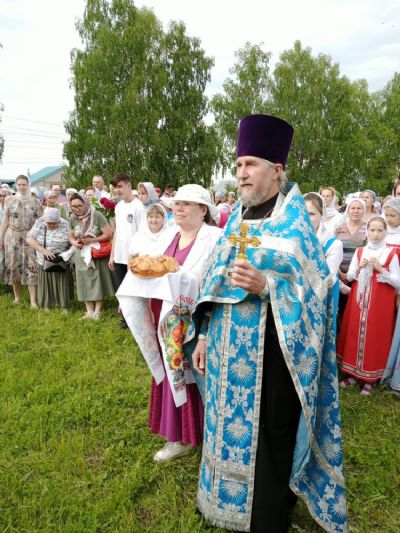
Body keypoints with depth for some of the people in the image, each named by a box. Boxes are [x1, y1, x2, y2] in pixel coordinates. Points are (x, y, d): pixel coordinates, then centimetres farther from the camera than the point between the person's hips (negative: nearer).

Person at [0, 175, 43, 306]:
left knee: (31, 267, -8)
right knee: (13, 265, 5)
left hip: (30, 238, -1)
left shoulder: (35, 201, 5)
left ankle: (33, 301, -8)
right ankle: (17, 297, 20)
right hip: (12, 237, 2)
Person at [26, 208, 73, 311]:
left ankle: (64, 306, 17)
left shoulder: (65, 225, -9)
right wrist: (43, 250, -22)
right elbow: (29, 239, -11)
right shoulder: (39, 224, -6)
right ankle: (47, 306, 25)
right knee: (46, 284, 10)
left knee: (62, 283, 4)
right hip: (44, 262, 1)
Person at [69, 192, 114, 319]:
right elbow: (71, 237, 12)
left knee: (98, 281, 0)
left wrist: (91, 240, -20)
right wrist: (75, 242, -12)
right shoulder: (72, 219, 0)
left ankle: (97, 311, 9)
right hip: (82, 255, 5)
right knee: (85, 281, 6)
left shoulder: (97, 216, -16)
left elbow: (109, 234, -18)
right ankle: (89, 311, 14)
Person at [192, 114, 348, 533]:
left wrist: (265, 286, -27)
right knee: (229, 425, 18)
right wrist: (205, 335, 11)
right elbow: (214, 284, 11)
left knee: (267, 434, 8)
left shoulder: (295, 223, -10)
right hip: (229, 347, 6)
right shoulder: (236, 220, 8)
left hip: (269, 350, -6)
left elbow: (315, 291, -12)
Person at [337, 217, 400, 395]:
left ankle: (370, 379, 11)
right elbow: (349, 277, 8)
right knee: (355, 335, 5)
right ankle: (354, 374, 19)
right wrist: (359, 267, -10)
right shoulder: (359, 251, 8)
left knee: (375, 337, 0)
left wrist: (381, 269, -17)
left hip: (380, 304, -3)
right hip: (358, 302, 3)